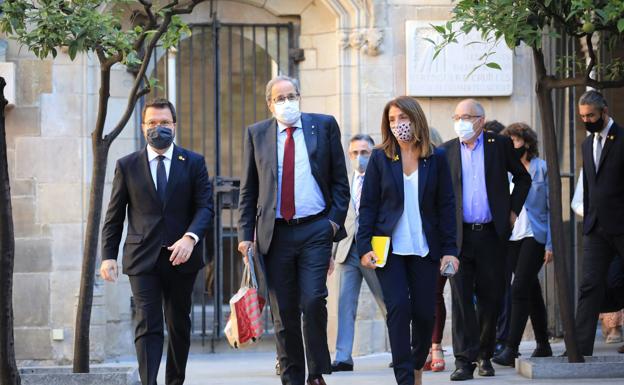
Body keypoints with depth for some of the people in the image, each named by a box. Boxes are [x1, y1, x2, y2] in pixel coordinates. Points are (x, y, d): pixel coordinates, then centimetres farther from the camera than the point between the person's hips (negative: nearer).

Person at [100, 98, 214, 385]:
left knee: (179, 325, 12)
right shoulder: (127, 165, 5)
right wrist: (108, 256, -2)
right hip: (142, 259, -1)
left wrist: (190, 238, -20)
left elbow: (205, 206, -3)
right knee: (148, 326, -11)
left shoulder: (194, 163, 5)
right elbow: (114, 216, 7)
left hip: (181, 257, 1)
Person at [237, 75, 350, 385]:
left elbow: (339, 179, 8)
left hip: (315, 229, -2)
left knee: (313, 301, -14)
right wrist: (246, 234, 2)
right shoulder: (256, 134, 9)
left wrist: (335, 219, -3)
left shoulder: (324, 125, 6)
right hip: (275, 232, 2)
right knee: (284, 313, 4)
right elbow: (248, 190, 10)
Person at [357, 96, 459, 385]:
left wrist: (449, 249, -1)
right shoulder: (380, 158, 3)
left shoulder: (436, 159, 5)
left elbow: (446, 206, 5)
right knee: (398, 307, -13)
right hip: (389, 247, -1)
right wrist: (365, 247, -6)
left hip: (424, 248, 1)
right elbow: (367, 206, 3)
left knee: (424, 312, 0)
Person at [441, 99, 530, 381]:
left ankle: (484, 354, 21)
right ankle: (464, 360, -7)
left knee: (490, 298, 5)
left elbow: (523, 178, 15)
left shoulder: (500, 145, 6)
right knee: (461, 297, -7)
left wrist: (513, 210, 7)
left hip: (491, 234, 0)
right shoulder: (446, 151, 7)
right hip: (459, 236, 0)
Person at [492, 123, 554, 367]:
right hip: (512, 237, 5)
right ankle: (543, 345, 21)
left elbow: (551, 207, -3)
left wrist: (550, 244, -9)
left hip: (534, 236, -5)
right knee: (531, 291, 11)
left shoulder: (542, 168, -1)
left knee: (520, 289, -14)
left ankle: (511, 349, -17)